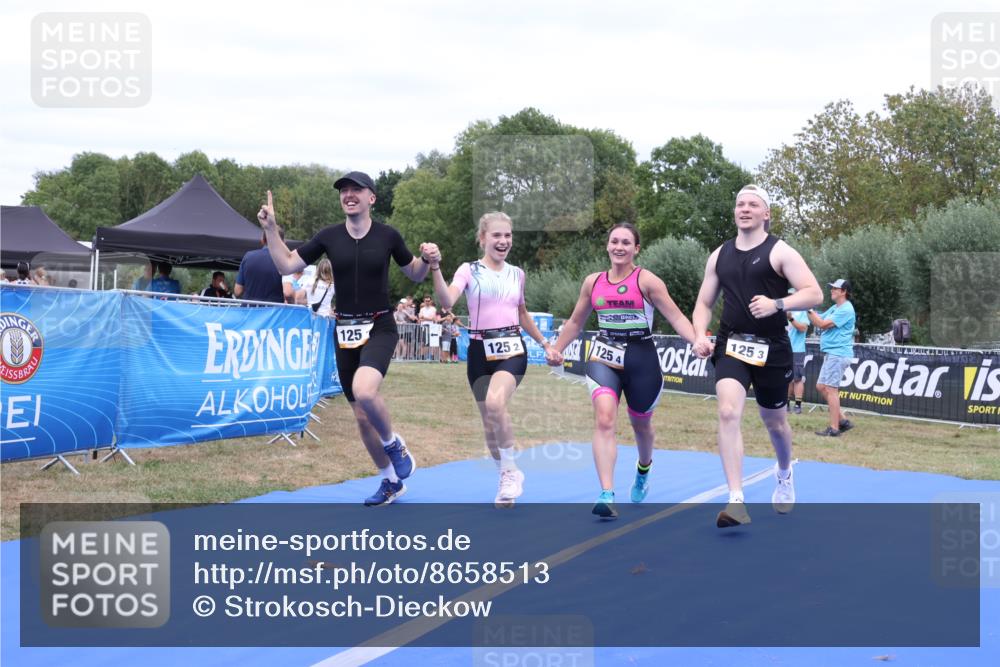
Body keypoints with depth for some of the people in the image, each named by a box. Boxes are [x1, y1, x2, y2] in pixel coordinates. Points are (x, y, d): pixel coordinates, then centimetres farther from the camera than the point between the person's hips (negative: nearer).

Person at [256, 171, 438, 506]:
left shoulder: (387, 235, -4)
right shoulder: (329, 236, 1)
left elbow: (415, 274, 9)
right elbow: (286, 265, 4)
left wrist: (426, 259, -12)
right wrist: (270, 229, -4)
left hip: (380, 327, -4)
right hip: (344, 331, 4)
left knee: (364, 391, -32)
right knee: (362, 415, 9)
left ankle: (394, 445, -3)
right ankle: (391, 481, 28)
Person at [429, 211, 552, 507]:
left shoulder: (517, 274, 10)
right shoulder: (469, 270, -2)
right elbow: (447, 302, -20)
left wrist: (544, 343, 27)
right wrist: (435, 268, -34)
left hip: (512, 349, 0)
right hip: (480, 350, 0)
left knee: (495, 403, -28)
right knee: (489, 422, 7)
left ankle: (510, 469, -11)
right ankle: (507, 480, 27)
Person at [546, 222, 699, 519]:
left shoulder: (647, 281, -6)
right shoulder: (593, 282, 5)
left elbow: (676, 317, -12)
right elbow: (575, 323, 18)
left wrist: (698, 342, -27)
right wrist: (556, 349, 12)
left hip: (641, 358, -1)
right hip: (604, 357, 2)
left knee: (641, 424, 17)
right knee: (604, 419, -21)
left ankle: (643, 471, 51)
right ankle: (607, 495, -26)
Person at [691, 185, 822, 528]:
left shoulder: (779, 252, -4)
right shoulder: (719, 255, 9)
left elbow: (814, 293, -12)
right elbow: (704, 303, 15)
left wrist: (777, 304, -28)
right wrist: (700, 335, -4)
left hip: (771, 348, -2)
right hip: (731, 345, 2)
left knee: (774, 422, 14)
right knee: (728, 413, -20)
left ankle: (784, 475, 48)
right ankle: (736, 502, -22)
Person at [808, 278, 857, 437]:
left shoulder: (846, 309, -13)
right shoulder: (834, 308, 17)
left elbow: (822, 324, -17)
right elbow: (817, 322, 16)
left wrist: (809, 308, -10)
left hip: (838, 354, -10)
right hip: (831, 353, 10)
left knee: (830, 389, -9)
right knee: (821, 386, 12)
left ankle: (834, 428, -7)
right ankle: (842, 420, 17)